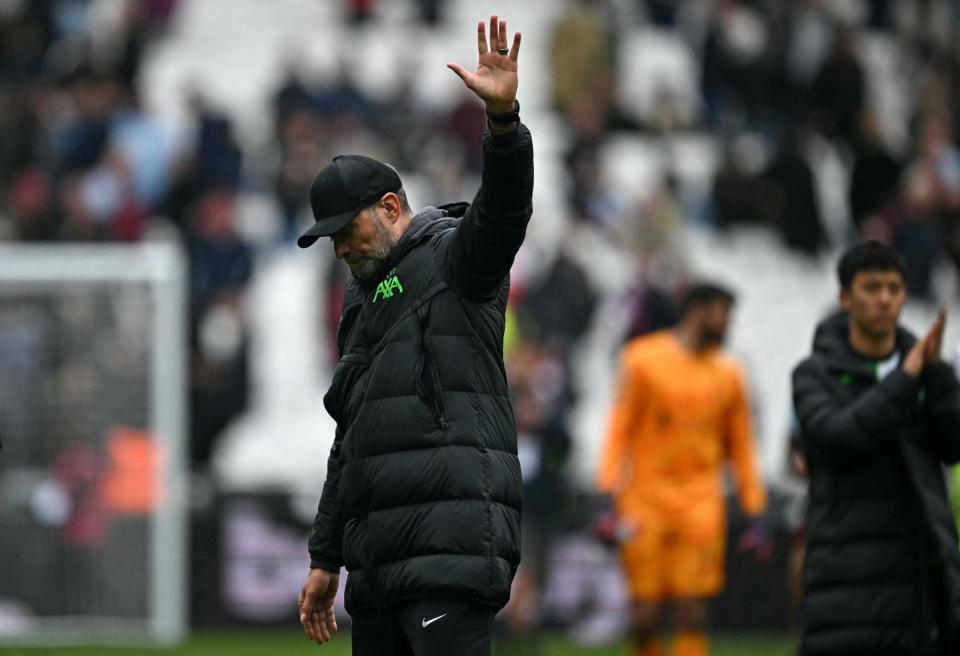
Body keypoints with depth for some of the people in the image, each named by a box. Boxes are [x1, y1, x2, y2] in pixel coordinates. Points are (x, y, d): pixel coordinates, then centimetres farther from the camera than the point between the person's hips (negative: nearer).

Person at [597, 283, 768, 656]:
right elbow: (620, 430, 2)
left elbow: (740, 447, 16)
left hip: (700, 507, 2)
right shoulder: (645, 360, 1)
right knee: (645, 616, -2)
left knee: (692, 614, -8)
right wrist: (611, 495, -7)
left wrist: (755, 516, 12)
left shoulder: (726, 374, 10)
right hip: (646, 505, -2)